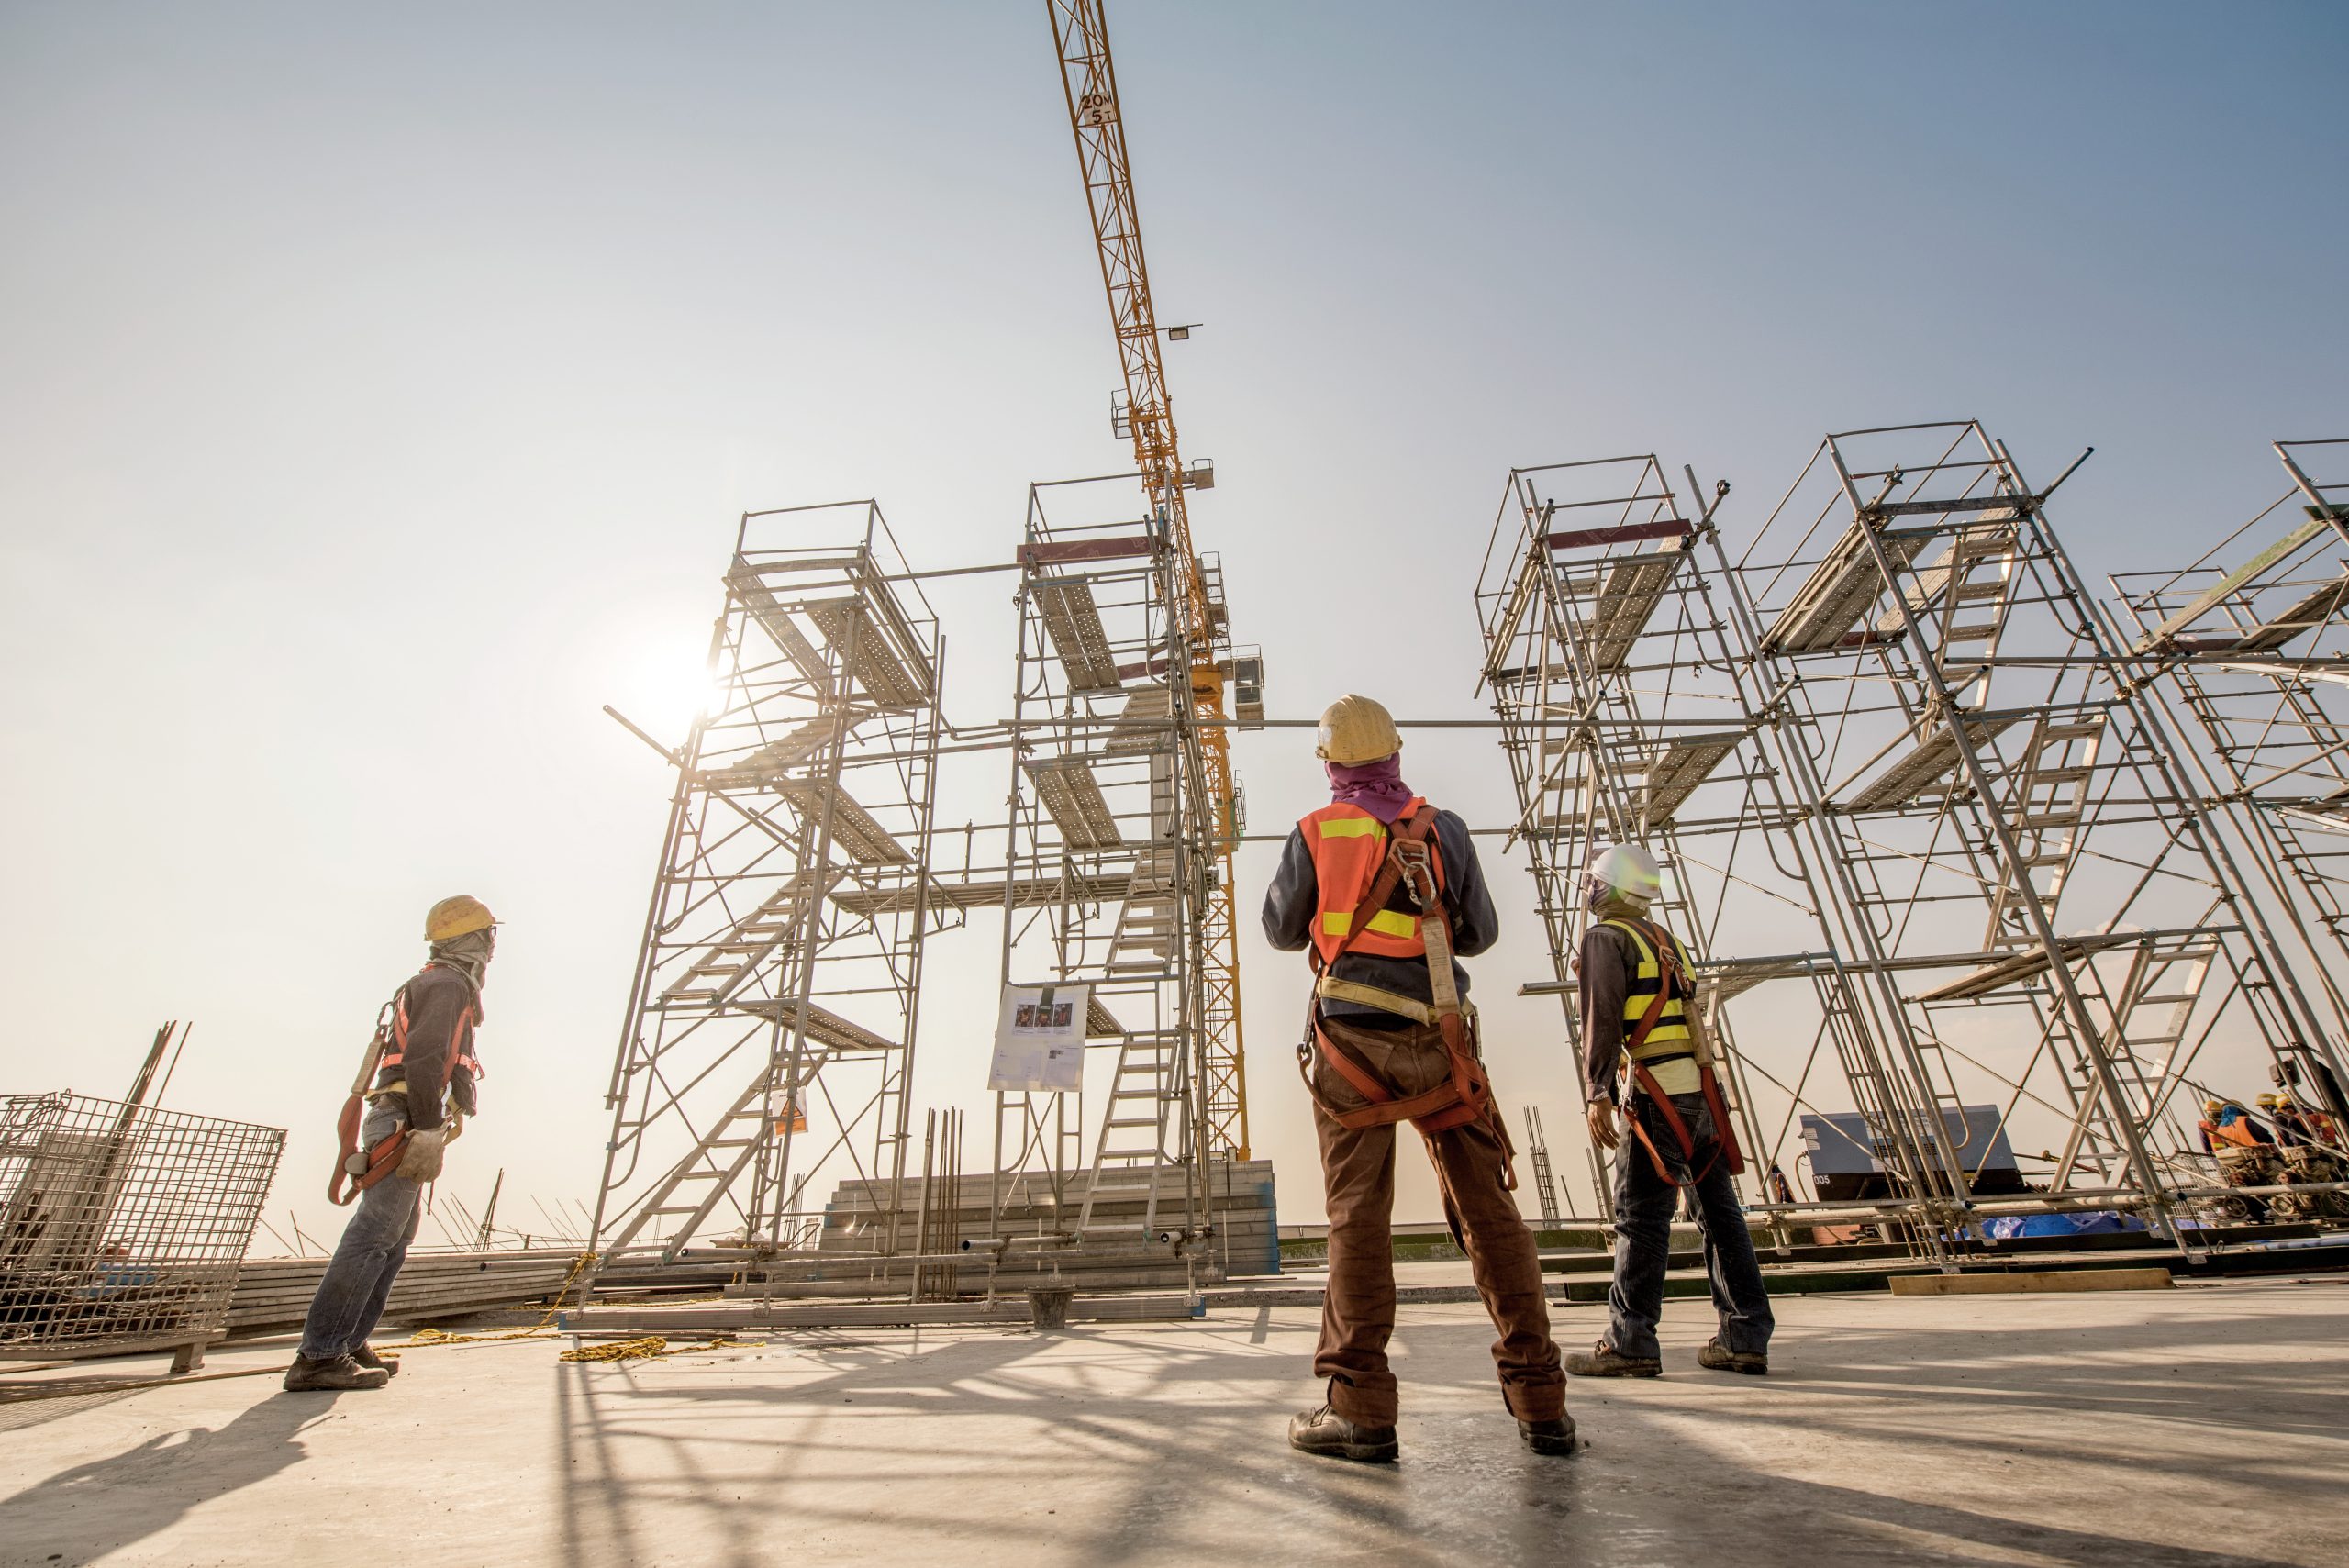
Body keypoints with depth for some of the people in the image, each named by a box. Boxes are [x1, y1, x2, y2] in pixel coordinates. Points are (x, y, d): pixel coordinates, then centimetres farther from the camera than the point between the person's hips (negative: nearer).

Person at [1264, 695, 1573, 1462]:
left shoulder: (1314, 834, 0)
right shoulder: (1443, 828, 4)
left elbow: (1281, 930, 11)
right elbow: (1481, 933, 11)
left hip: (1350, 1039, -1)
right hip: (1437, 1041, 2)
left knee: (1358, 1217, 2)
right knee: (1488, 1212, 8)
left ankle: (1361, 1409, 2)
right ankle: (1539, 1401, 13)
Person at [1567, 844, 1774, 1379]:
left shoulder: (1606, 938, -4)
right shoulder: (1666, 939, 21)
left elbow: (1602, 1019, -14)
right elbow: (1680, 1015, 21)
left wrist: (1597, 1093, -16)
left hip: (1658, 1094, -8)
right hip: (1702, 1091, 8)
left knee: (1641, 1219, -5)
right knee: (1721, 1212, 11)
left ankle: (1630, 1344, -2)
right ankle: (1745, 1340, 16)